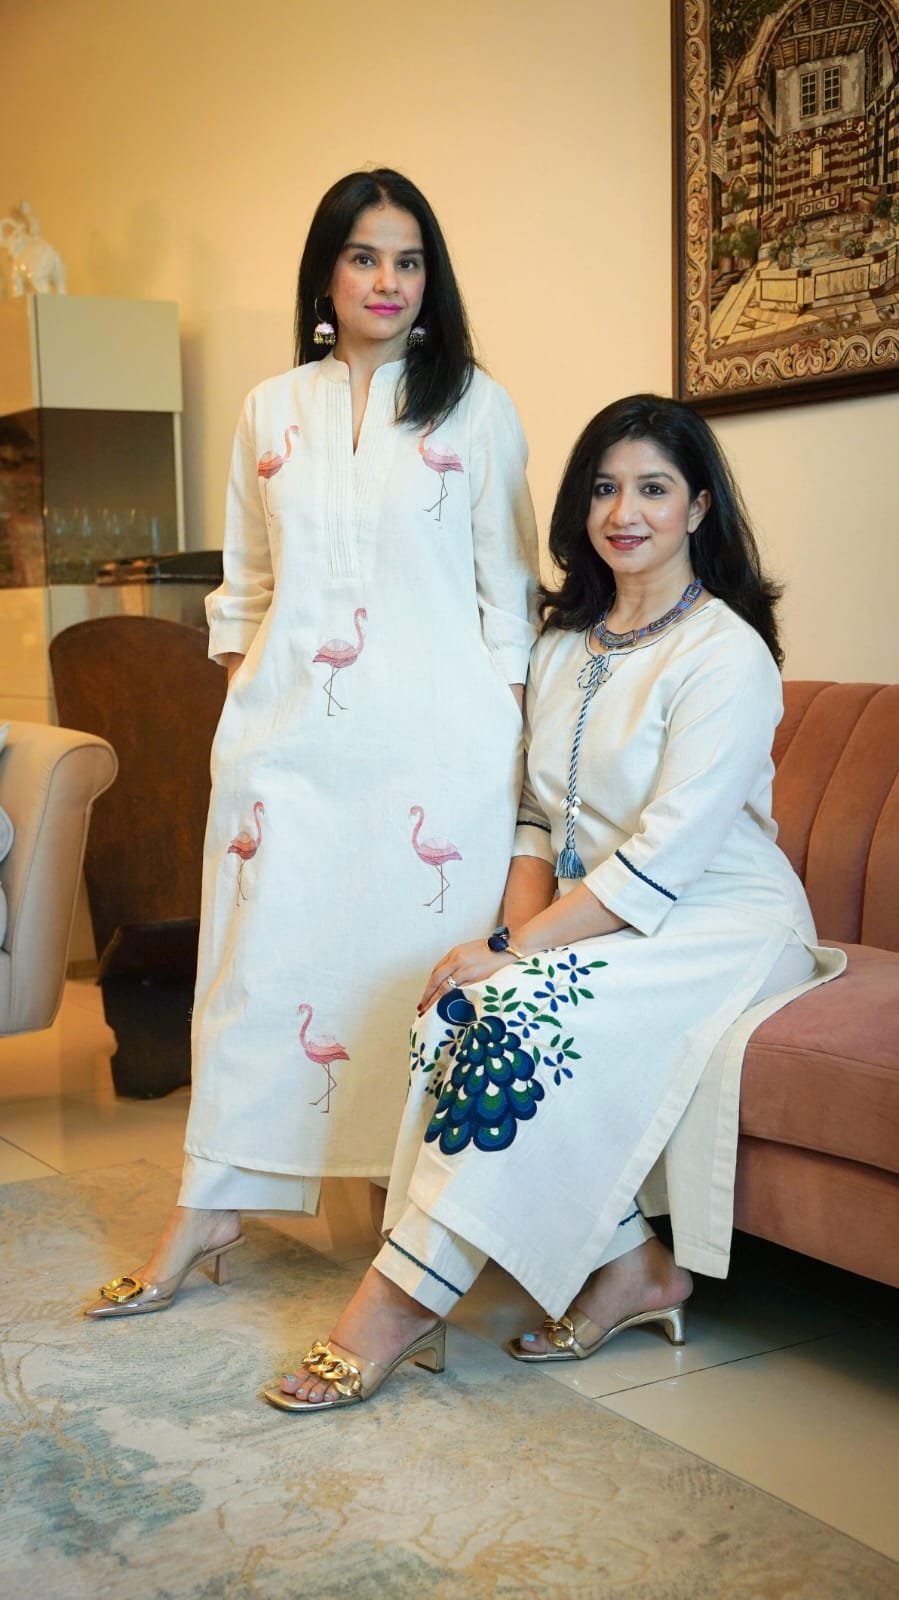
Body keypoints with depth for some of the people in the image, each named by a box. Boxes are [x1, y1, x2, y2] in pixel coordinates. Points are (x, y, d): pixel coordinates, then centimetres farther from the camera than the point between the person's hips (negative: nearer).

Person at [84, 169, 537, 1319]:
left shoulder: (476, 407, 5)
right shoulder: (270, 412, 13)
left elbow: (508, 586, 4)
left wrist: (509, 739, -2)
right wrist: (241, 696, 6)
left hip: (433, 738, -2)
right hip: (288, 736, 3)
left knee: (422, 957, -1)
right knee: (261, 952, 3)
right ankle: (212, 1204, 13)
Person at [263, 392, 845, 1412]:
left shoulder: (726, 653, -13)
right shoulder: (566, 642, 11)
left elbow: (664, 857, -21)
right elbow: (540, 818, 10)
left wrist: (516, 951, -23)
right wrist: (514, 932, -9)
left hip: (724, 927, -7)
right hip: (596, 918, 7)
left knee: (517, 1012, -29)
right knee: (461, 1003, -21)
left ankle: (403, 1299, -20)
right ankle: (628, 1268, -12)